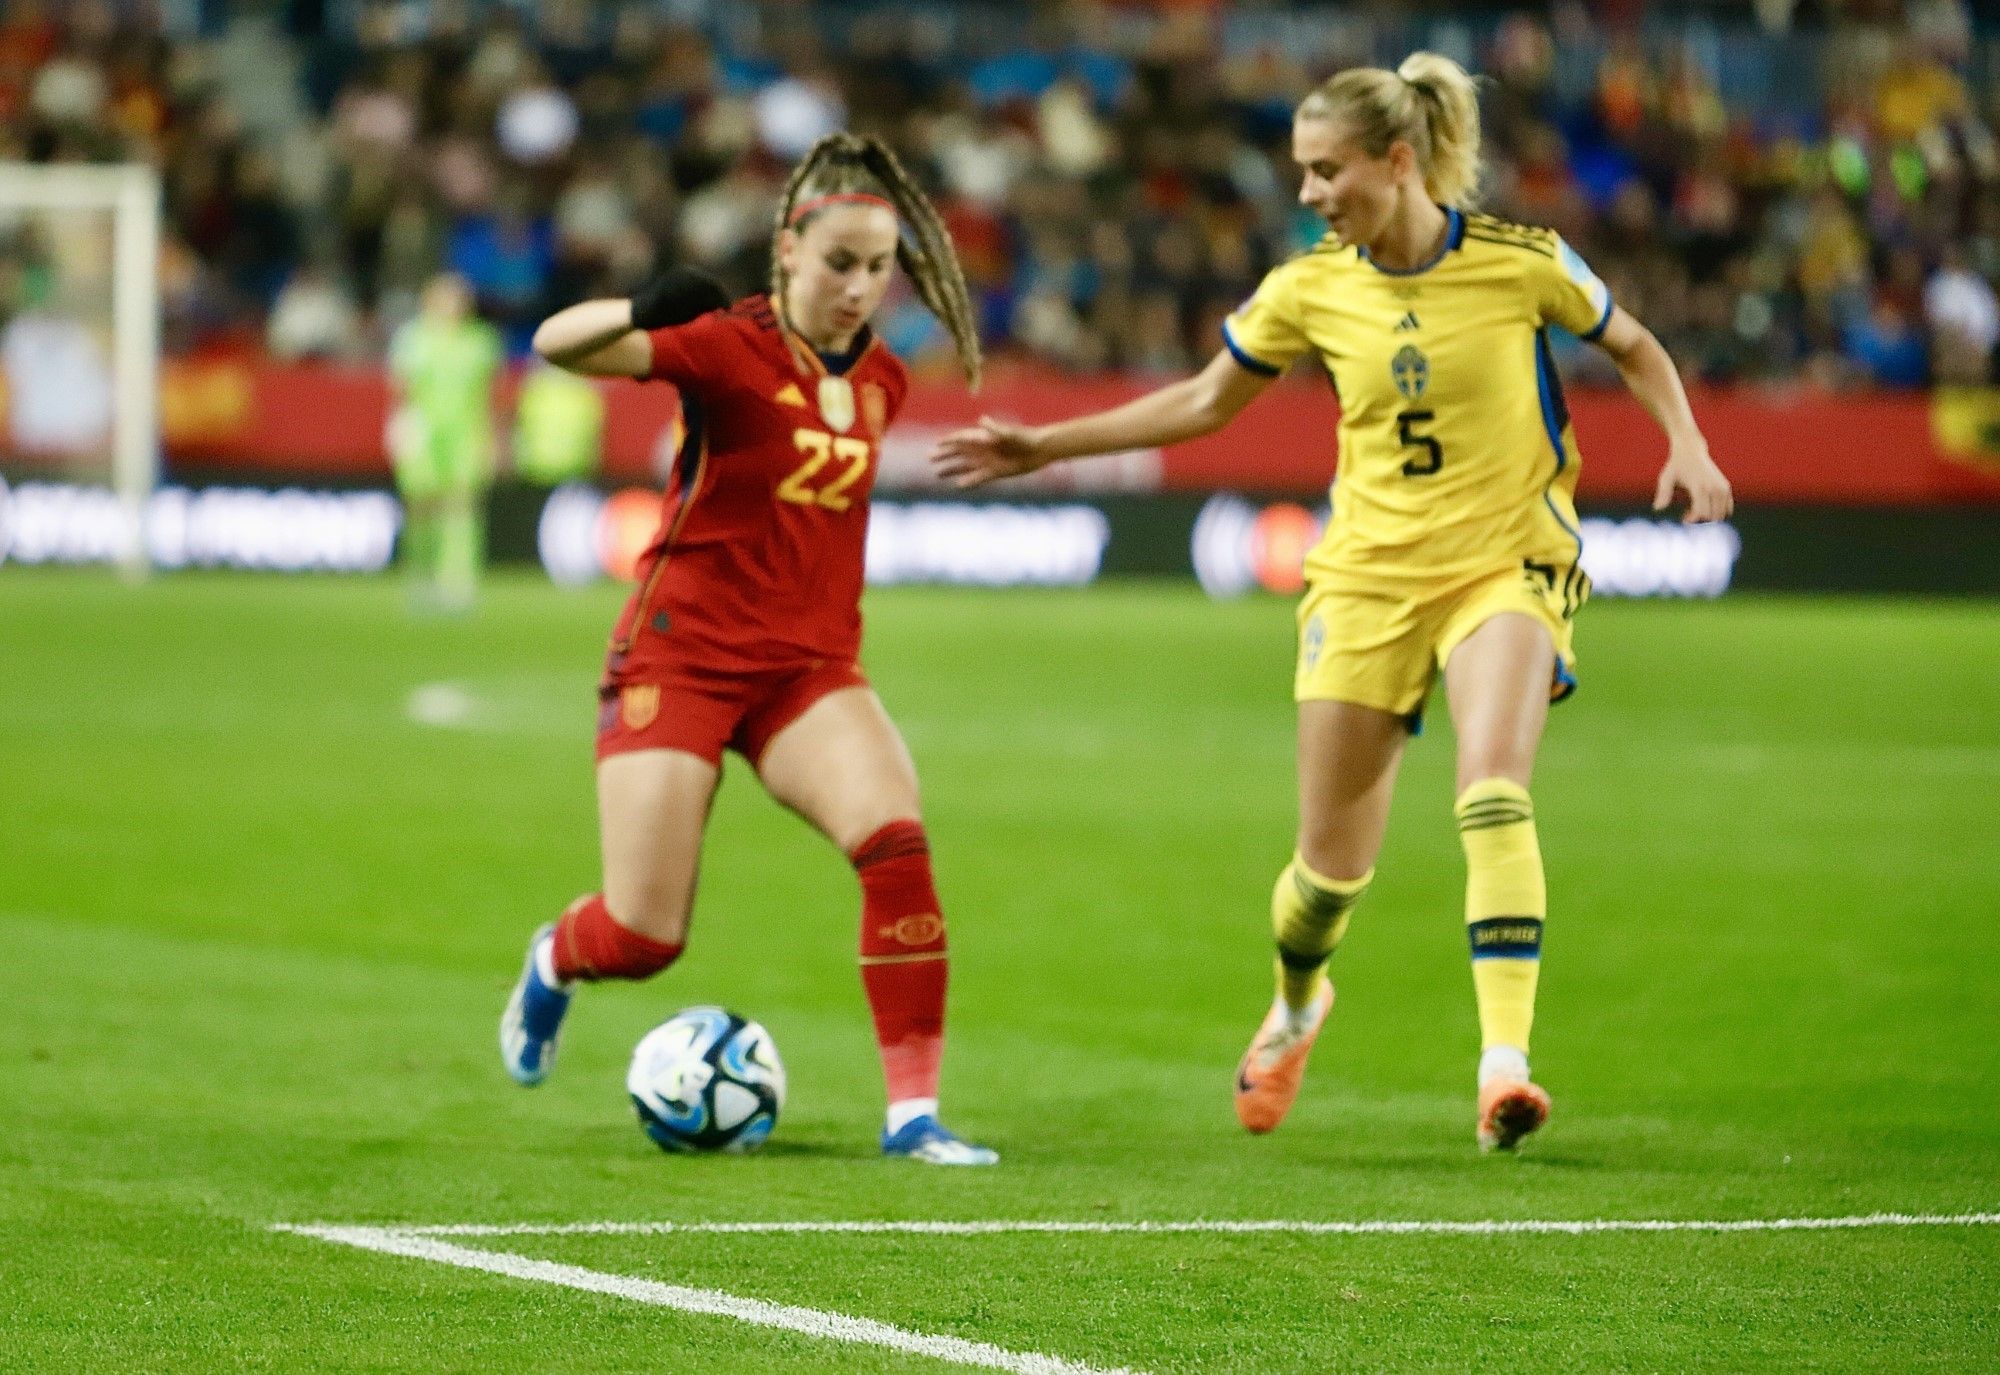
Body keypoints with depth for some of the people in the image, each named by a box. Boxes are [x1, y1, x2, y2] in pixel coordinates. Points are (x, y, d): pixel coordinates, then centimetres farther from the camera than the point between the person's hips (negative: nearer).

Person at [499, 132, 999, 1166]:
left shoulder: (878, 379, 6)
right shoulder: (730, 349, -12)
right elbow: (556, 346, -26)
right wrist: (641, 311, -46)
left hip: (810, 669, 4)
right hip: (682, 655, -4)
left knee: (896, 840, -24)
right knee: (642, 939, -4)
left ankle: (913, 1111, -19)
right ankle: (554, 962, 35)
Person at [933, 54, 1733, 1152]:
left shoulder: (1523, 262, -10)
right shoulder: (1311, 289, -2)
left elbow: (1634, 349, 8)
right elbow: (1203, 402, 13)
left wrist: (1686, 447, -9)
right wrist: (1046, 445, 10)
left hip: (1504, 566, -3)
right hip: (1368, 576, 3)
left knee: (1492, 793, -29)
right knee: (1331, 862, 5)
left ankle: (1503, 1061, -31)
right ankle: (1296, 1004, 39)